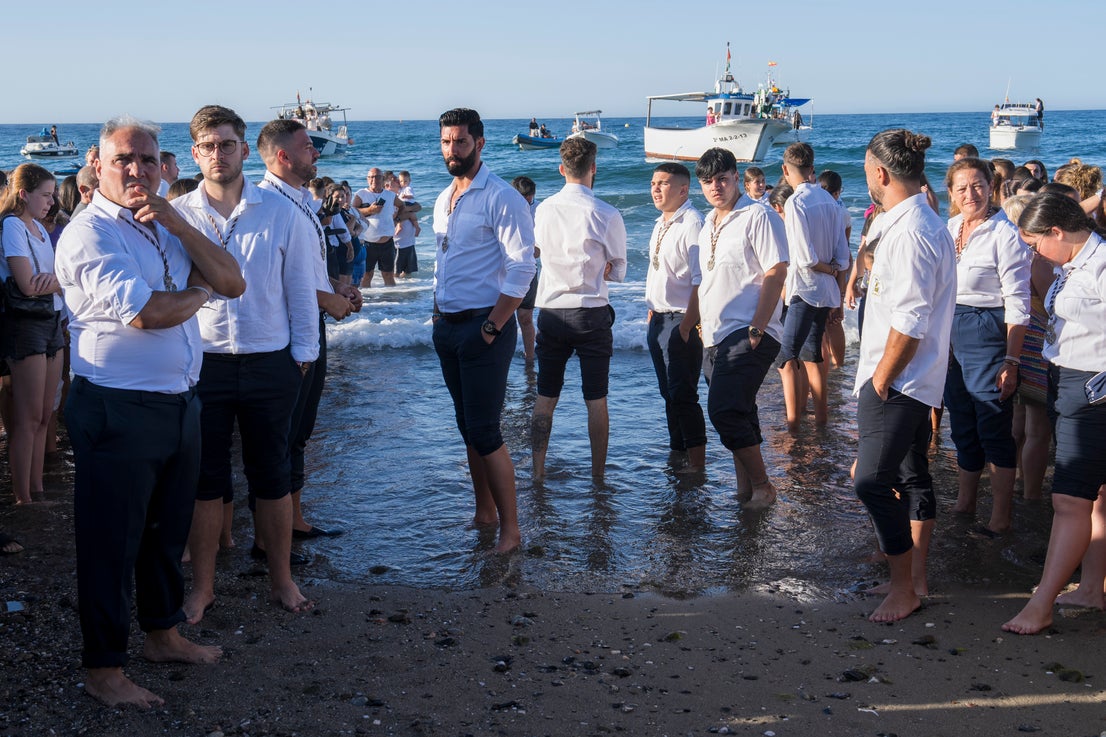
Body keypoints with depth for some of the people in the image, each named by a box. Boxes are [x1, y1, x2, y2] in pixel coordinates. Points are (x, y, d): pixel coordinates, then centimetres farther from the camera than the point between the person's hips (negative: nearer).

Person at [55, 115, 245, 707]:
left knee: (168, 530, 21)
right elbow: (145, 312, -24)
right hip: (117, 410, -8)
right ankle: (103, 668, 17)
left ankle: (163, 635, 38)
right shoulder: (89, 233, -11)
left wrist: (176, 223, -9)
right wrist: (199, 293, -4)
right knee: (112, 541, 4)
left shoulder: (167, 227, 13)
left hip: (179, 403, 8)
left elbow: (232, 283, 2)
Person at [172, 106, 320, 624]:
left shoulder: (281, 213, -1)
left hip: (269, 364, 0)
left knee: (272, 475, 11)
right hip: (201, 364, 0)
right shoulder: (175, 215, -2)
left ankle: (281, 580, 25)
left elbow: (300, 289, 4)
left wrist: (302, 357, 3)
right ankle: (203, 586, 23)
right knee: (205, 479, 9)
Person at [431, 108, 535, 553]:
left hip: (483, 326, -8)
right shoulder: (444, 200, 13)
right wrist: (437, 314, 14)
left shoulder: (500, 198, -12)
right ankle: (484, 512, 26)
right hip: (448, 327, 8)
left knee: (485, 431, -8)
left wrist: (493, 327, -19)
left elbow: (522, 267, -18)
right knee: (468, 427, 14)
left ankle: (510, 529, 0)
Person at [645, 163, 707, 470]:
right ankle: (677, 454, 26)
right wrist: (651, 314, 17)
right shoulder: (661, 224, 14)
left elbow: (700, 281, -21)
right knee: (669, 393, 16)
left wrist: (687, 326, -23)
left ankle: (697, 464, 2)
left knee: (682, 395, -6)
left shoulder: (691, 224, -16)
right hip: (658, 319, 9)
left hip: (680, 321, -9)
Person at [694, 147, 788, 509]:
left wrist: (755, 330, -17)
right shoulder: (708, 224, 17)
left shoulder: (757, 216, -8)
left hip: (747, 337, -8)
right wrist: (700, 324, 17)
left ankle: (762, 486, -4)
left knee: (723, 411, -16)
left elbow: (776, 274, -14)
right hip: (716, 339, 8)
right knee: (737, 415, 11)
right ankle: (746, 490, 18)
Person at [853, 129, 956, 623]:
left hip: (897, 382, -11)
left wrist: (879, 381, -15)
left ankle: (903, 588, 3)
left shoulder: (908, 231, -21)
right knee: (912, 476, 16)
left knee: (873, 481, -7)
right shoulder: (927, 224, 12)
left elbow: (909, 322, -24)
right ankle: (917, 578, 27)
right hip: (916, 380, 11)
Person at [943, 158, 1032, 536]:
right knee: (962, 426, 16)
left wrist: (1011, 361, -16)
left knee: (994, 429, -1)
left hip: (988, 332, -7)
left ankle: (1001, 517, 9)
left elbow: (1018, 304, -14)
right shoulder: (948, 229, 7)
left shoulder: (1005, 234, -13)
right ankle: (964, 502, 29)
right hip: (949, 334, 7)